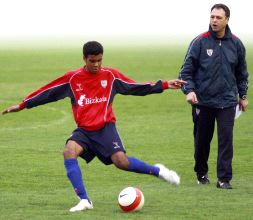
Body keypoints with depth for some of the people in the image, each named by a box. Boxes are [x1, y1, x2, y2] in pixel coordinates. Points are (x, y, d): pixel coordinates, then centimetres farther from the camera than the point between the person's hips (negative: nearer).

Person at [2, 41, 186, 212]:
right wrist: (22, 105, 11)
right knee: (69, 151, -28)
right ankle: (84, 201, -27)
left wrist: (165, 85, 5)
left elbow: (136, 87, 9)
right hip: (84, 130, 2)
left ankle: (157, 171, 5)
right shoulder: (72, 78, 2)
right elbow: (48, 92, 10)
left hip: (105, 128, -1)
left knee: (121, 161, -22)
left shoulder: (111, 75, 3)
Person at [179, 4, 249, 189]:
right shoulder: (200, 42, -4)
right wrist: (189, 90, -15)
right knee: (202, 140, 8)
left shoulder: (236, 44, 4)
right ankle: (201, 173, 29)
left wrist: (243, 95, 18)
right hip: (202, 101, -1)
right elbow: (187, 70, -2)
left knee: (226, 139, -8)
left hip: (227, 102, 1)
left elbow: (242, 73, 17)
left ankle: (224, 179, -5)